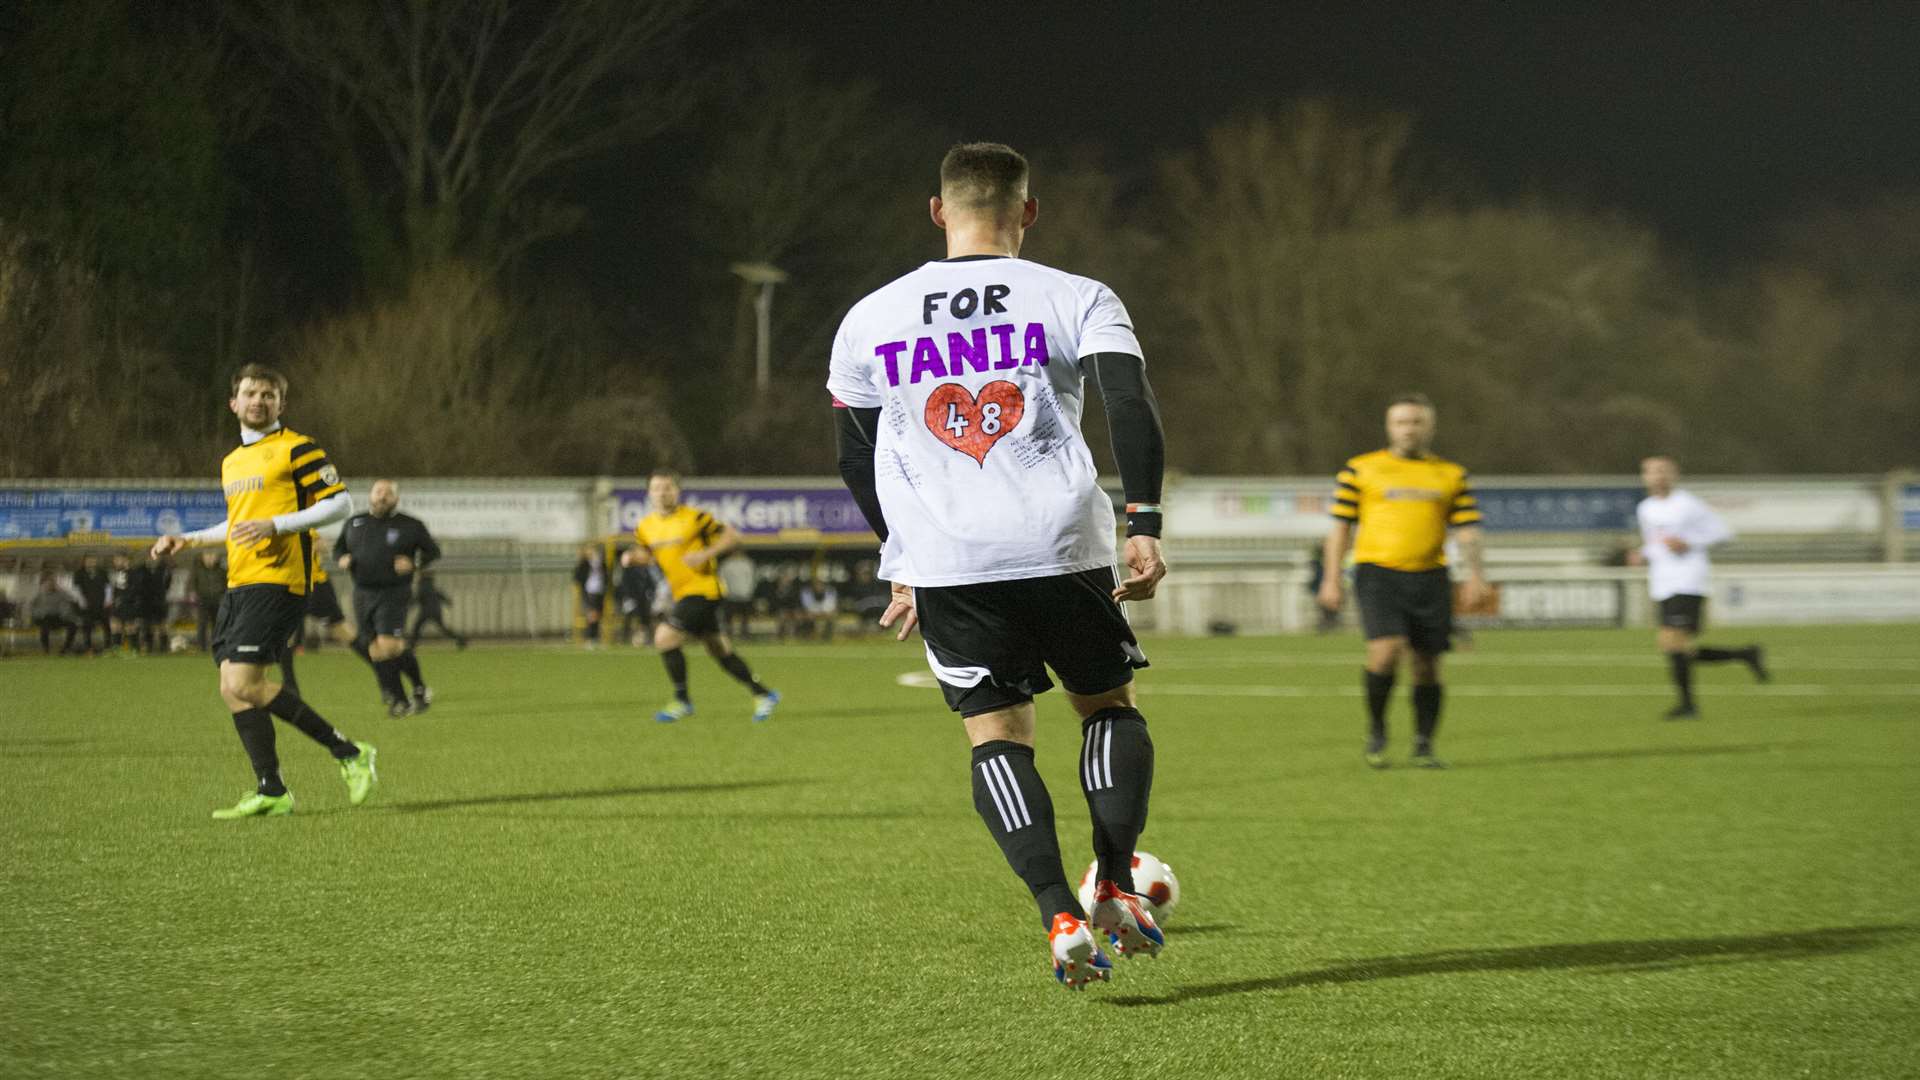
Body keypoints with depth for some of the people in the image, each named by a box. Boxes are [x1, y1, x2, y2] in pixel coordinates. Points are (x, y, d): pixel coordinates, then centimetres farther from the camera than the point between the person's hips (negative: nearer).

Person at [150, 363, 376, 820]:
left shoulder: (296, 449, -4)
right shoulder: (232, 462, 21)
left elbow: (341, 503, -10)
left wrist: (276, 525, -18)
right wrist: (187, 540, 25)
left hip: (277, 581, -9)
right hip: (238, 585, 9)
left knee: (243, 683, -17)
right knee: (232, 688, 2)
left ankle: (348, 752, -8)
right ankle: (270, 793, 5)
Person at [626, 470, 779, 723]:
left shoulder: (694, 518, -12)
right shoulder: (645, 527, 7)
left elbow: (732, 536, -8)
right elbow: (647, 554, 23)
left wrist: (706, 553, -22)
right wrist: (633, 557, 0)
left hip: (703, 589, -7)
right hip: (682, 594, 7)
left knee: (665, 638, -17)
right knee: (719, 651, 13)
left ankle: (682, 701, -4)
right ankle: (763, 695, 25)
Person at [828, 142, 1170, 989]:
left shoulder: (869, 320, 10)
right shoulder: (1076, 300, 3)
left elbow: (857, 459, 17)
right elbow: (1131, 406, -11)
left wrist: (901, 562, 28)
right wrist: (1143, 526, -12)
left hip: (945, 567, 1)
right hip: (1061, 547, -1)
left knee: (995, 735, 6)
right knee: (1107, 704, 19)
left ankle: (1060, 917, -11)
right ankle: (1116, 889, 6)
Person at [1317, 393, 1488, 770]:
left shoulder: (1451, 475, 13)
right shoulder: (1360, 470, 8)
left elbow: (1467, 527, 9)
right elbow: (1340, 526, 8)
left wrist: (1475, 573, -6)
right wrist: (1331, 579, 2)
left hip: (1430, 575, 3)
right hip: (1378, 571, -3)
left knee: (1426, 664, 1)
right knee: (1386, 648, -20)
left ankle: (1423, 745, 15)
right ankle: (1376, 731, 1)